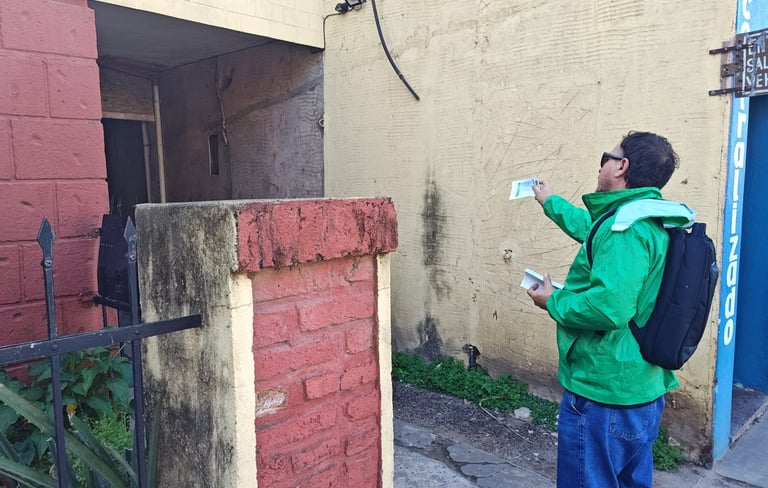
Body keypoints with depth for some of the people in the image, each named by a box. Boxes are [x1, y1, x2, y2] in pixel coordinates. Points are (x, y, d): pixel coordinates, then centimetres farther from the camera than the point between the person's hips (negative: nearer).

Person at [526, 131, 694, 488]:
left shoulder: (626, 227, -23)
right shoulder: (654, 222, 9)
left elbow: (608, 306, -34)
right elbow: (593, 229, 28)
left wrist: (553, 302, -16)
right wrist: (550, 202, 39)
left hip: (603, 395, -10)